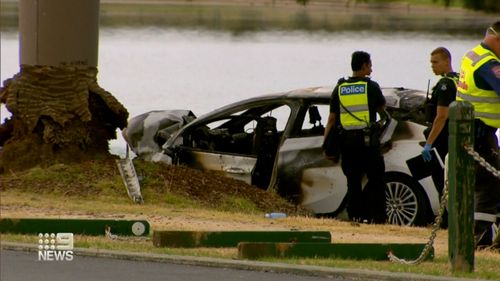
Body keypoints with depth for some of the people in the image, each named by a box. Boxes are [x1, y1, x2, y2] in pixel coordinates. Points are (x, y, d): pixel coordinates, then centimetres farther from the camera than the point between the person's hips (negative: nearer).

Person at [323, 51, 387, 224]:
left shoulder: (339, 88, 7)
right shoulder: (371, 87, -3)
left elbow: (332, 119, 6)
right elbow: (382, 109, 13)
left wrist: (326, 144, 8)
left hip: (346, 140, 3)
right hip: (367, 141, -3)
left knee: (353, 181, 9)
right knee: (376, 180, 2)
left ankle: (355, 216, 6)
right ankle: (376, 217, -5)